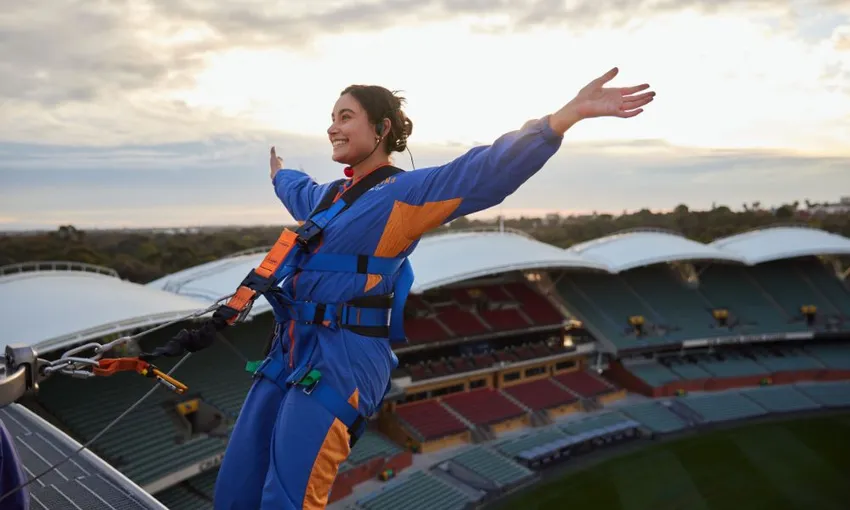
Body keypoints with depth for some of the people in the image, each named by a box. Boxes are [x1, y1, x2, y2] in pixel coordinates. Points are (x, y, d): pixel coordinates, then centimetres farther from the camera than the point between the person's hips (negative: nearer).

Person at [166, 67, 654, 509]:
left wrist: (568, 114, -33)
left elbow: (489, 170, -21)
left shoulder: (406, 191, -7)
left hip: (342, 357, -9)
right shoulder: (330, 194, 18)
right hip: (291, 347, 9)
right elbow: (297, 190, 44)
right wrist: (279, 171, 65)